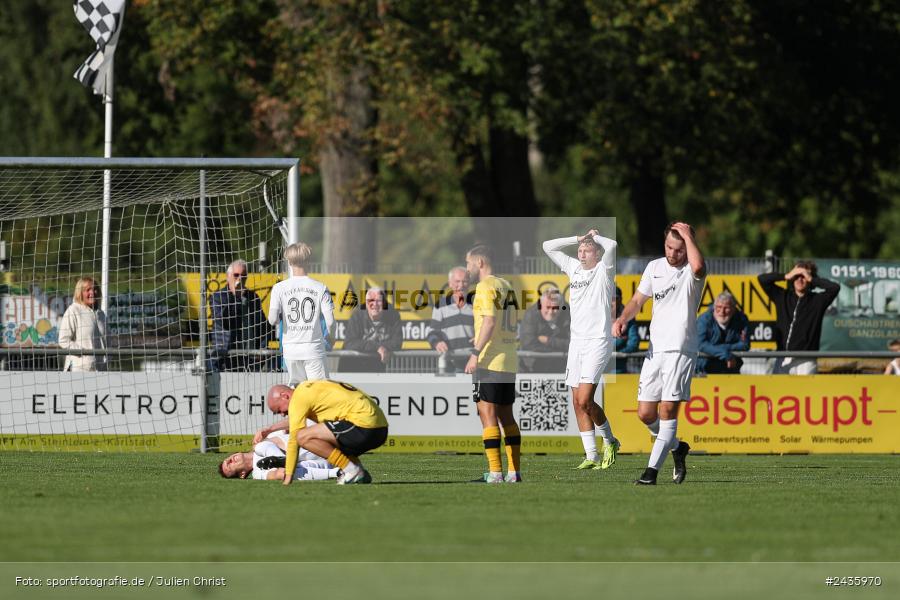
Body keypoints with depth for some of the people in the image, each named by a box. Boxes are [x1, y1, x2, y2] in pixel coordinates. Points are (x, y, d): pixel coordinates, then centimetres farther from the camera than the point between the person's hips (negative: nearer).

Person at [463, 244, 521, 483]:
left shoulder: (486, 287, -10)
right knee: (506, 417, 12)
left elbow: (490, 322, -21)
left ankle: (495, 472, -14)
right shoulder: (507, 286, 16)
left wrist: (475, 354, -23)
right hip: (510, 361, 9)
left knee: (488, 416, -8)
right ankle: (514, 471, 11)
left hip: (489, 362, -9)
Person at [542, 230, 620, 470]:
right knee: (578, 403, 2)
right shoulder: (573, 268, 14)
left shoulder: (604, 270, -3)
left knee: (585, 400, -15)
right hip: (576, 342, 7)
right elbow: (548, 247, 19)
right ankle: (591, 456, 5)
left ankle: (609, 440, 7)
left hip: (598, 340, -7)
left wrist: (596, 236, -1)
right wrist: (579, 238, 11)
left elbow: (612, 246, -21)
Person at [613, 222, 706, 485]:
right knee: (645, 413, 3)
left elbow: (698, 266, -31)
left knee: (667, 411, -11)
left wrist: (687, 235, -19)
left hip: (681, 349, -6)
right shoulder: (654, 267, 12)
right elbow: (638, 300, 19)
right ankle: (677, 447, 29)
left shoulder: (692, 271, -5)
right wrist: (622, 319, -1)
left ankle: (651, 471, -10)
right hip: (655, 350, 6)